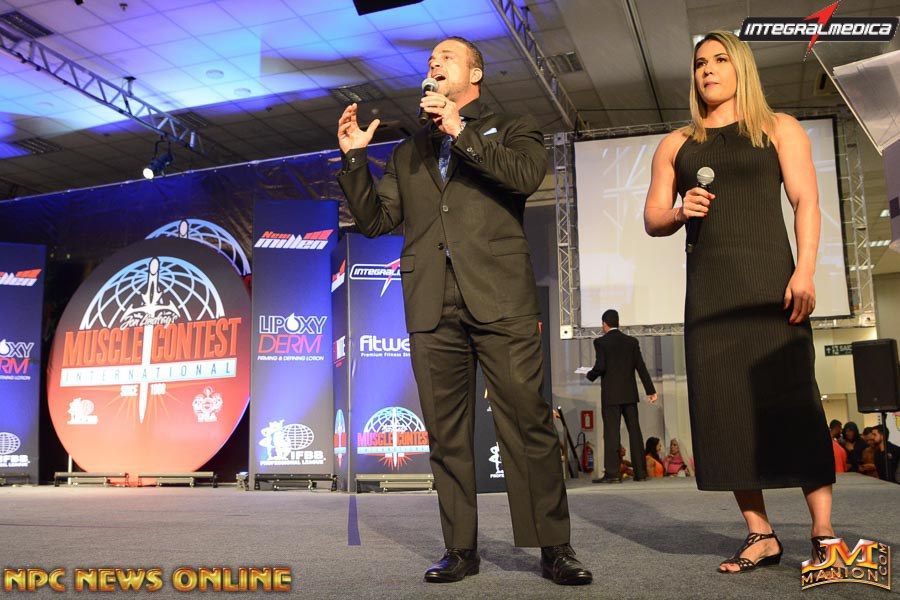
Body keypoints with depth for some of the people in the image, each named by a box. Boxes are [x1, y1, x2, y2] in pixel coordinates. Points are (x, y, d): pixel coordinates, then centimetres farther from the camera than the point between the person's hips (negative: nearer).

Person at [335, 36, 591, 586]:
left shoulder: (512, 128, 16)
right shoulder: (408, 153, 25)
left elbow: (527, 175, -6)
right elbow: (376, 220, 18)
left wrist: (460, 133, -6)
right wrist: (355, 158, 7)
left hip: (499, 299, -3)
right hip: (432, 308, 4)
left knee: (528, 423, -6)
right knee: (447, 436, 4)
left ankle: (554, 548, 3)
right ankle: (461, 550, 12)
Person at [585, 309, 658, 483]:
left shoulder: (601, 342, -5)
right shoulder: (632, 341, 8)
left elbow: (600, 366, -14)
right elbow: (641, 367, 6)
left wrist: (589, 375, 7)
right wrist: (650, 390, 7)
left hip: (611, 395, -4)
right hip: (630, 393, 5)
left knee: (611, 432, -4)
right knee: (634, 430, 8)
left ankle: (612, 473, -7)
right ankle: (640, 472, 10)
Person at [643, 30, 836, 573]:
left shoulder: (779, 129, 11)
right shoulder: (676, 144, 18)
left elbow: (806, 203, 0)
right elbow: (652, 219, 16)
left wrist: (805, 271, -14)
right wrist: (677, 211, -7)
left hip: (769, 279, -3)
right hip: (708, 289, 3)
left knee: (792, 400, -7)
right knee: (726, 407, -2)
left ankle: (824, 533, 1)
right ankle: (761, 535, 5)